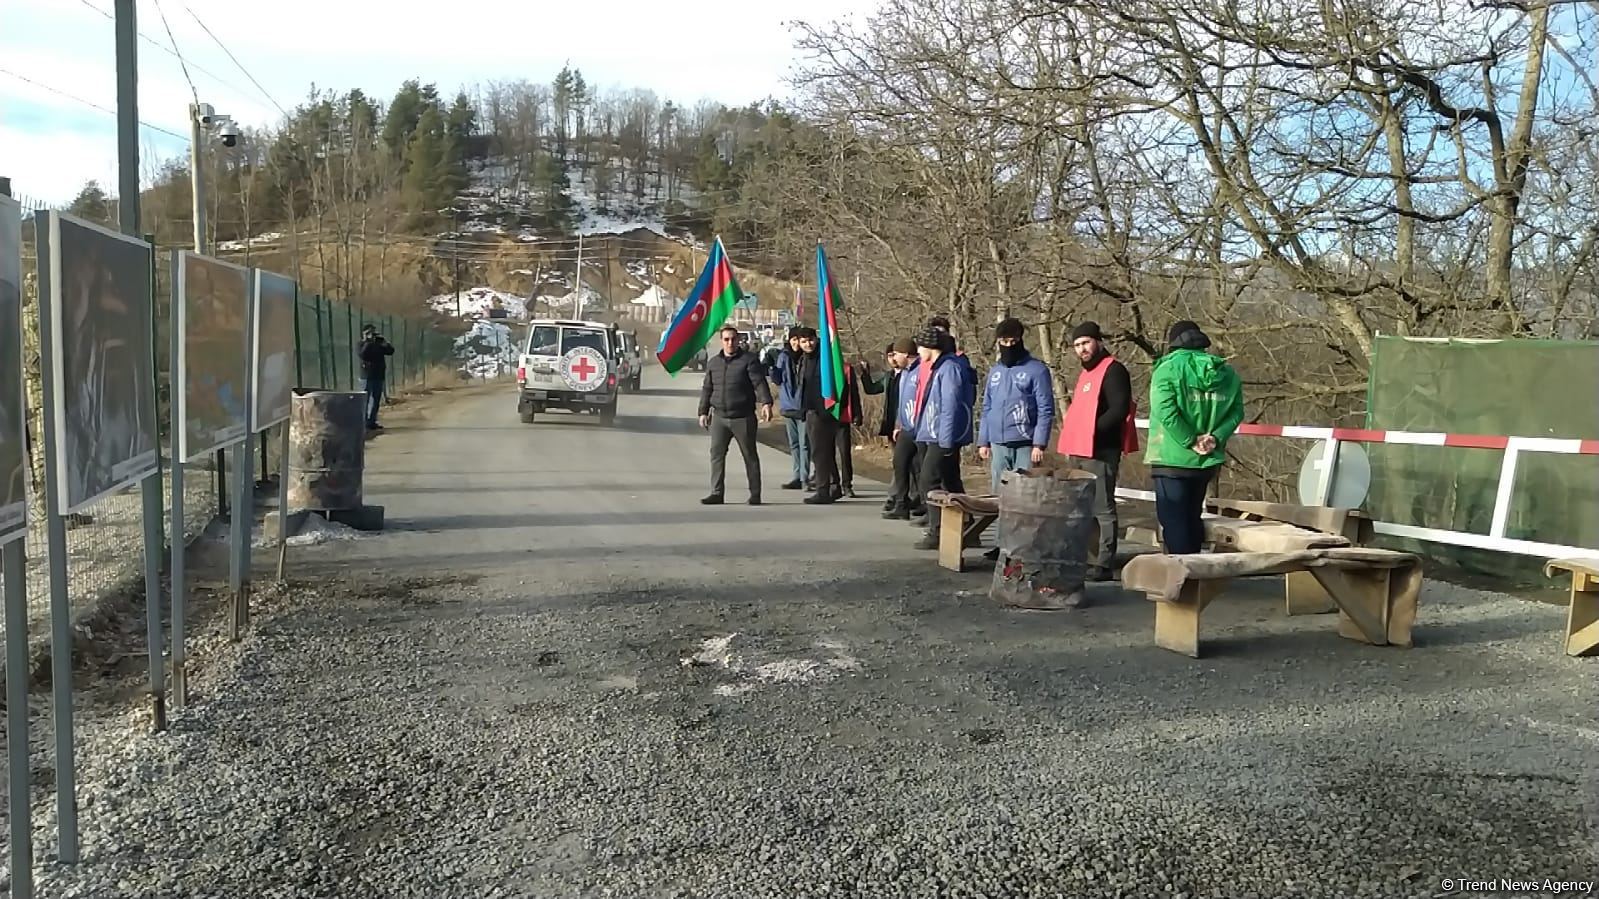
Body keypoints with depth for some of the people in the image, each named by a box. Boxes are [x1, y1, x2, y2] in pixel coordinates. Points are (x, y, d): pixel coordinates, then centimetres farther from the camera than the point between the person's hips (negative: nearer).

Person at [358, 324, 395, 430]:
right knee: (366, 400, -9)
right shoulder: (362, 345, -2)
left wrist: (383, 341, -8)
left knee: (376, 400, 10)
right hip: (367, 377, -6)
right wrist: (369, 342, -21)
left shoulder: (379, 345, 13)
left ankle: (372, 422, 17)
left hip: (379, 377, 6)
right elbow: (362, 354, -22)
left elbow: (390, 351, 3)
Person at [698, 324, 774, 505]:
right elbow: (707, 389, 18)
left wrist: (766, 403, -28)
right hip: (719, 417, 4)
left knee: (750, 456, 4)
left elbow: (759, 382, -14)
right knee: (716, 455, -2)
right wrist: (703, 412, 13)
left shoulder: (749, 359, -2)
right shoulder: (713, 362, 13)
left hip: (743, 417, -4)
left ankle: (755, 495, 11)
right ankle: (716, 493, 3)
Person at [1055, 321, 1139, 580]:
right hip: (1079, 452, 10)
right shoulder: (1086, 372, 20)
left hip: (1100, 452, -10)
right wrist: (1071, 433, 12)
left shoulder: (1113, 371, -9)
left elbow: (1119, 410, -19)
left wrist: (1092, 430, -17)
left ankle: (1103, 564, -3)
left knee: (1102, 509, -6)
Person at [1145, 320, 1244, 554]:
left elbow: (1165, 412, -21)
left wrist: (1190, 441, -16)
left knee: (1173, 520, -1)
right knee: (1193, 517, 20)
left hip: (1172, 458, -6)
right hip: (1208, 460, 6)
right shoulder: (1227, 373, 8)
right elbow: (1237, 411, 2)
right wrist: (1216, 438, -7)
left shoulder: (1167, 369, -9)